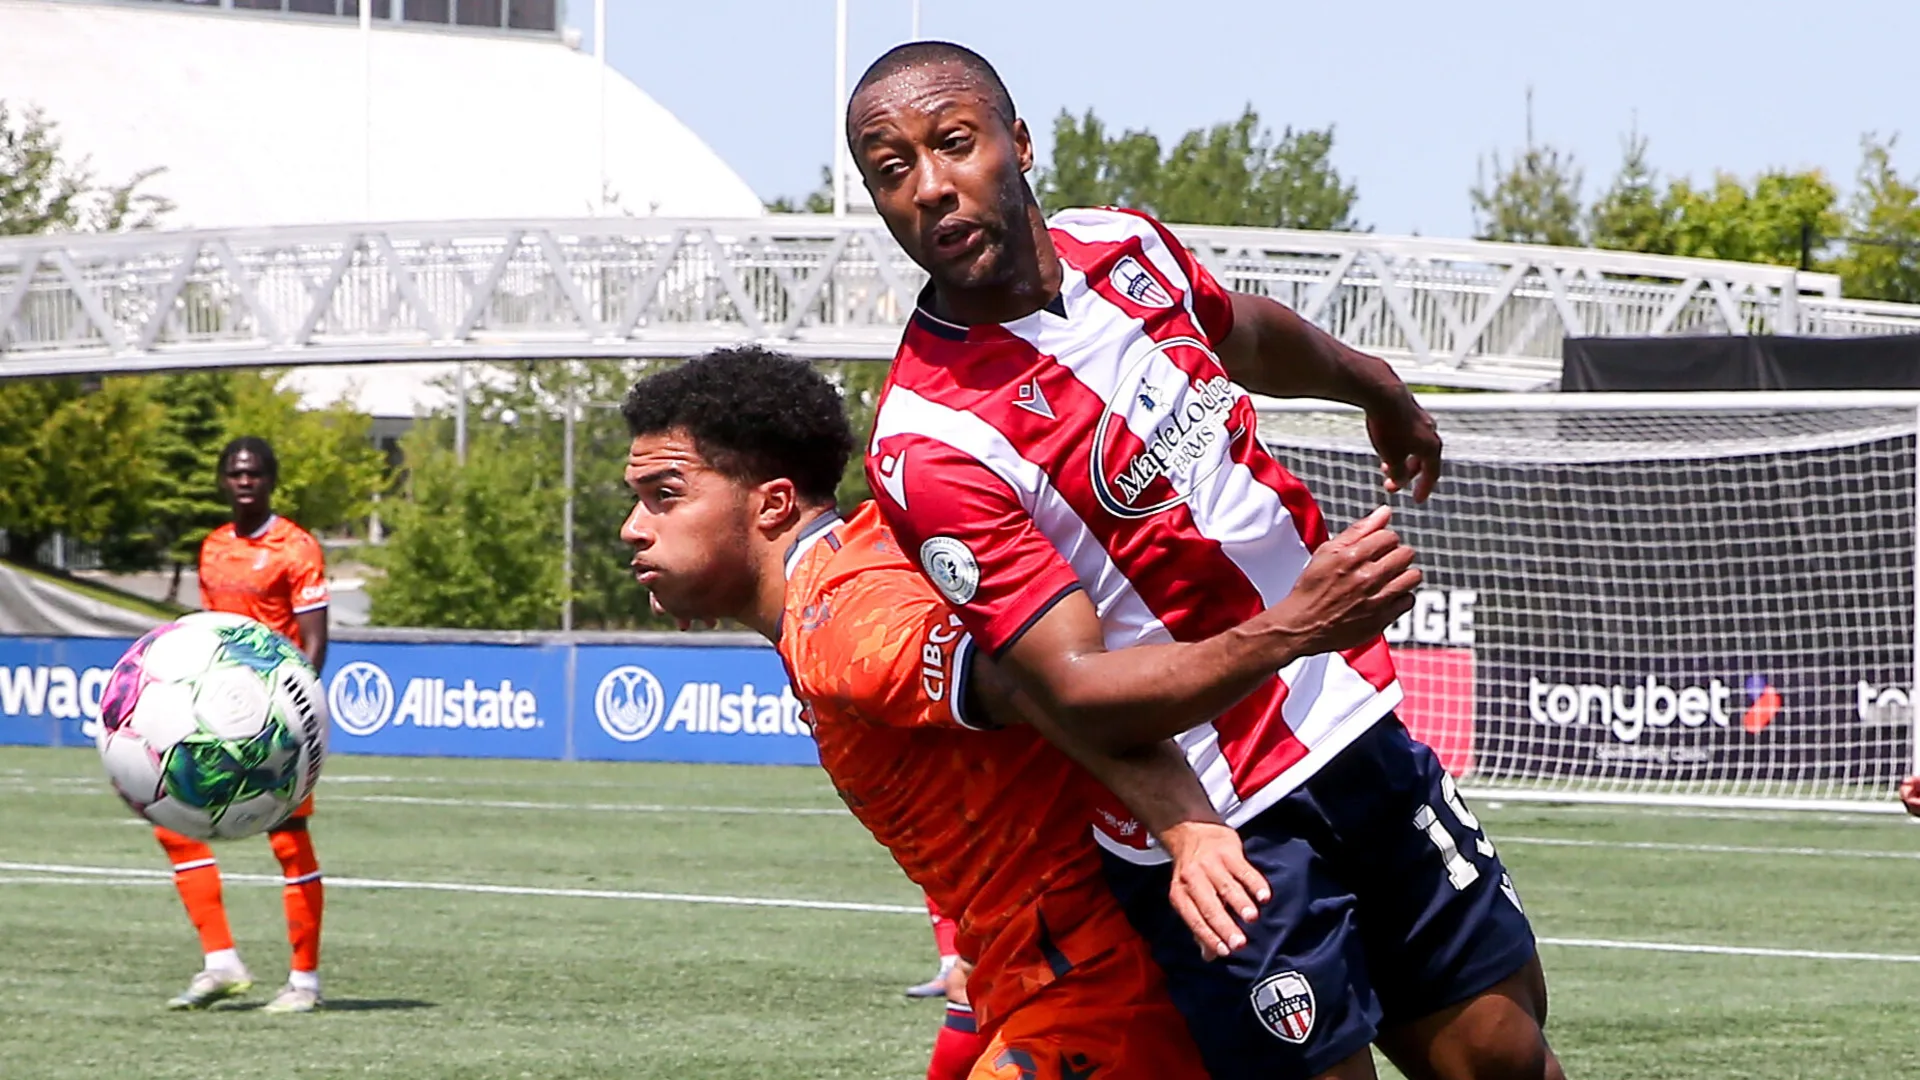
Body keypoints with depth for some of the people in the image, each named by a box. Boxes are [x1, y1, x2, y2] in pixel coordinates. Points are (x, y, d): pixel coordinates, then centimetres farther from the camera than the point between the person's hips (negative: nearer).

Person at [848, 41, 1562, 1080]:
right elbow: (1078, 694, -26)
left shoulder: (1125, 244, 1)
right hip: (1215, 827, -7)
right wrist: (1291, 630, -38)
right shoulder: (929, 447, -21)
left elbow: (1250, 334, 26)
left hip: (1356, 728, 7)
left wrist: (1373, 383, 44)